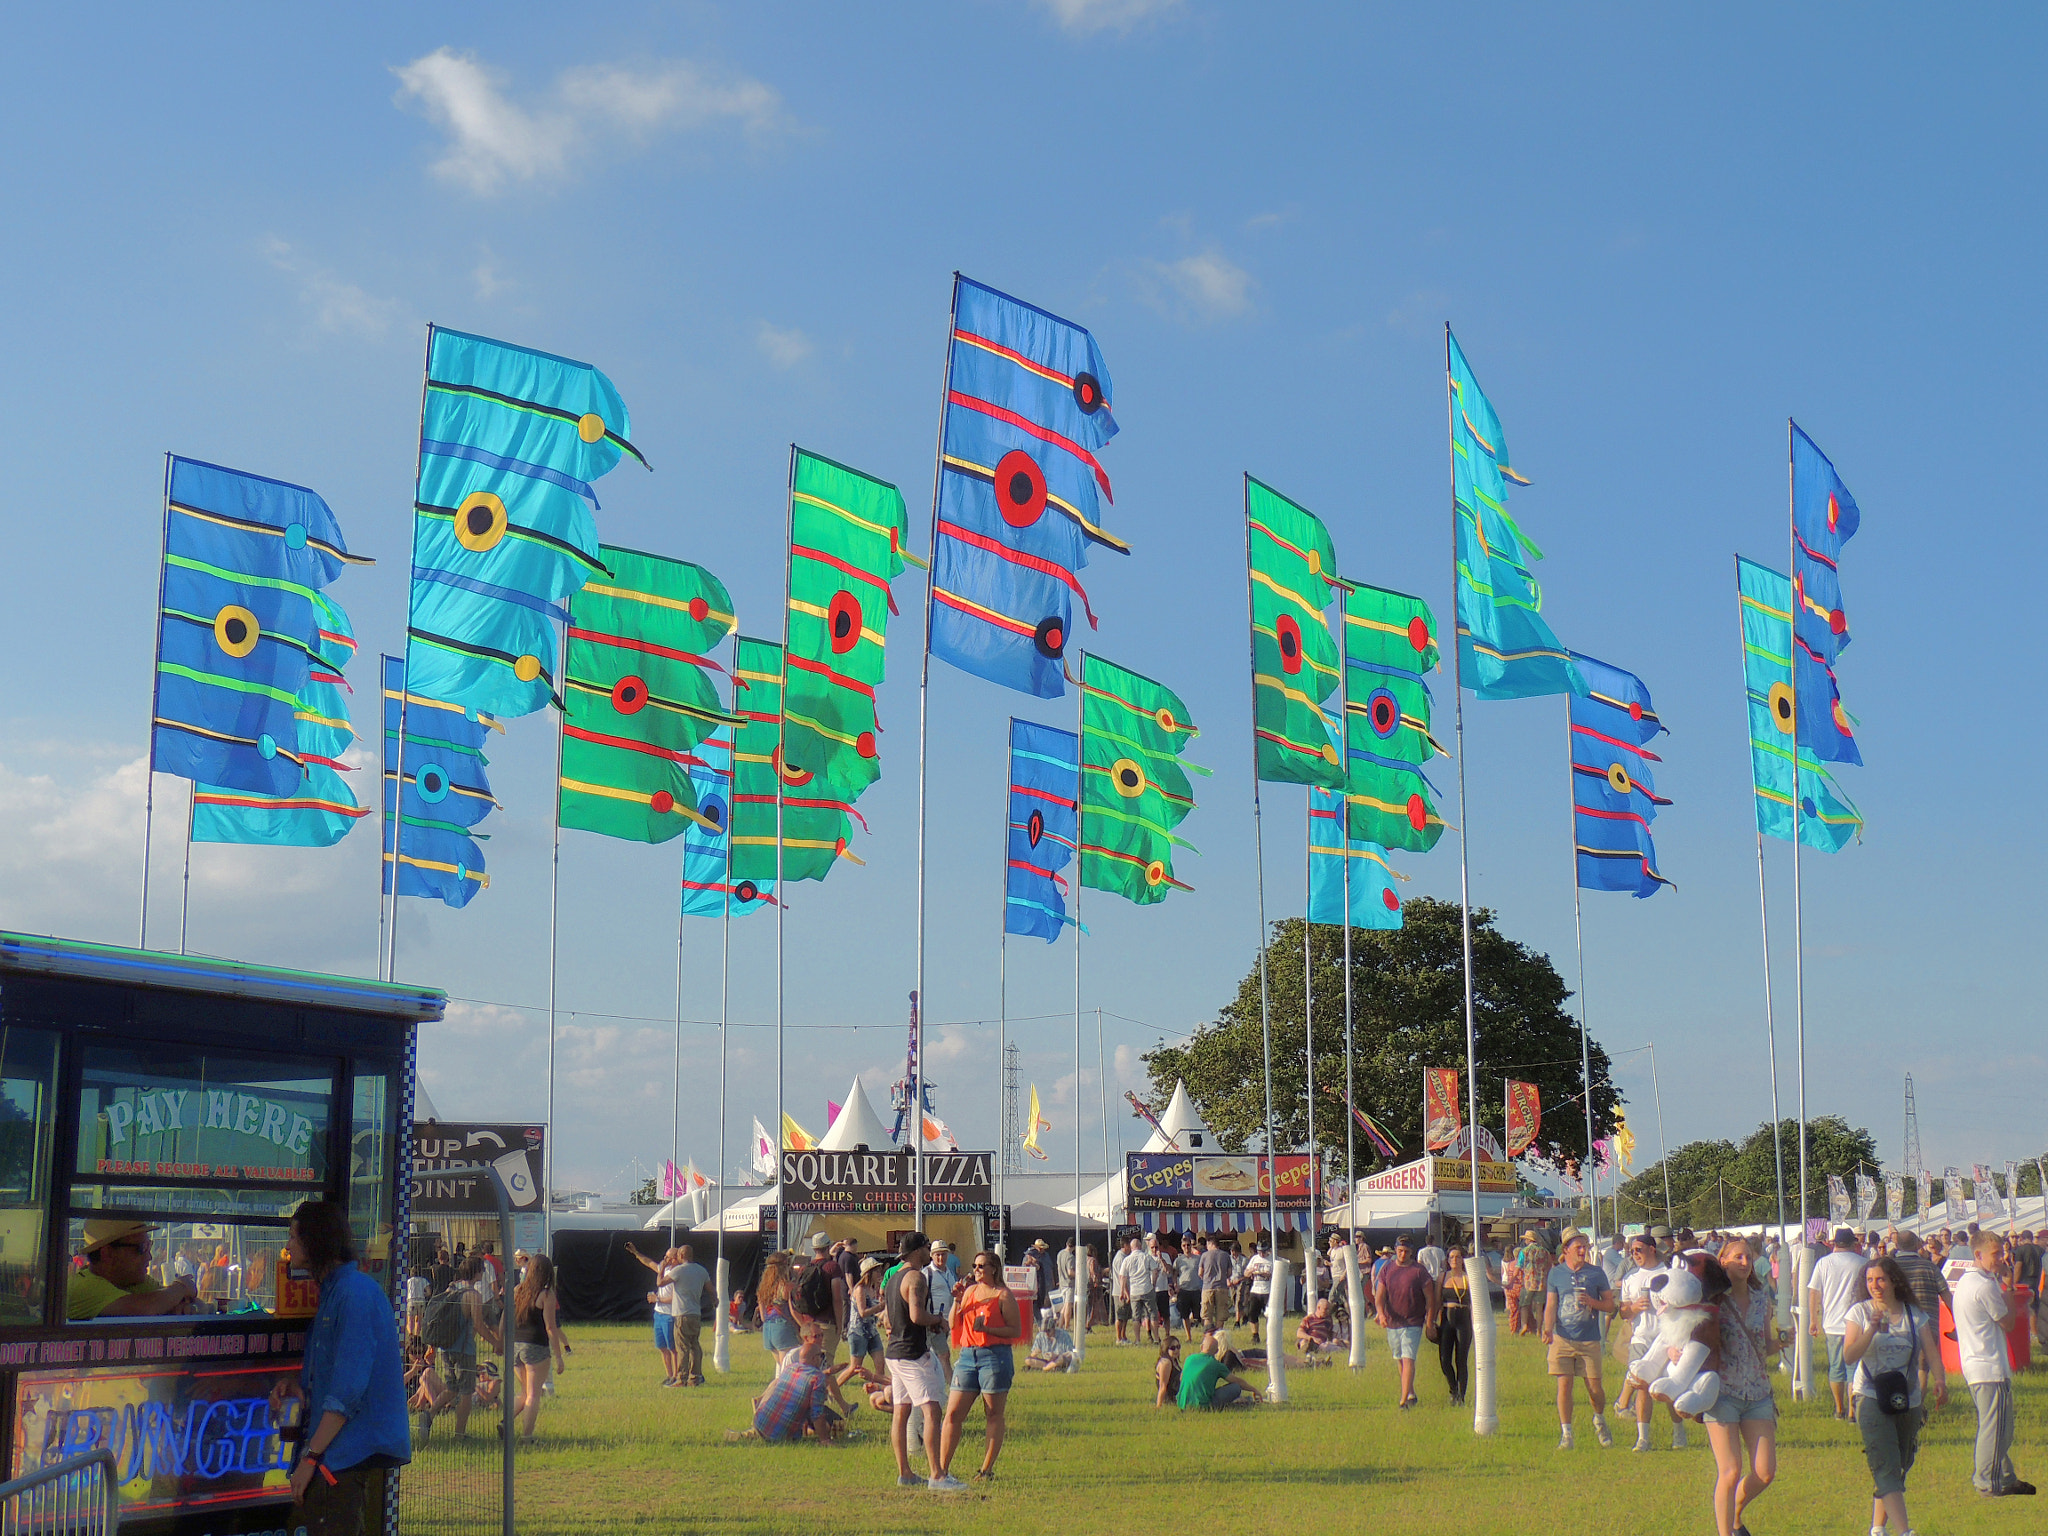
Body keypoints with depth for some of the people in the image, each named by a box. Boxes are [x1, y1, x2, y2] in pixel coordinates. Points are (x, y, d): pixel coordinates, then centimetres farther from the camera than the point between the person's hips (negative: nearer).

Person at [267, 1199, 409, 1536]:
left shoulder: (355, 1292, -15)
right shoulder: (333, 1290, 18)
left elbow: (349, 1390, -20)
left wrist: (311, 1457, -20)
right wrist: (295, 1386, 7)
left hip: (350, 1454, -10)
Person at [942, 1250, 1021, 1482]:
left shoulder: (1003, 1295, -2)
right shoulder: (970, 1291, 15)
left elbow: (1016, 1331, -7)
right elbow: (954, 1325, 14)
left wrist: (987, 1329, -17)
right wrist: (957, 1301, -1)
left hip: (995, 1356, -6)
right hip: (968, 1356, 6)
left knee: (993, 1415, 1)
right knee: (953, 1413, 1)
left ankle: (987, 1469, 7)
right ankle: (942, 1468, 5)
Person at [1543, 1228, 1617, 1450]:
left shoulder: (1596, 1272, 5)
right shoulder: (1556, 1274, 5)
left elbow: (1610, 1304, 8)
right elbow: (1550, 1306, 5)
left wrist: (1592, 1302, -12)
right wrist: (1548, 1330, -11)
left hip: (1589, 1340, 0)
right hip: (1562, 1338, 0)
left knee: (1594, 1386, -1)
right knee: (1564, 1384, -5)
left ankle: (1599, 1421, 30)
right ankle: (1565, 1434, 4)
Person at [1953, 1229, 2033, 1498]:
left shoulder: (1964, 1282, 14)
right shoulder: (1985, 1286, -18)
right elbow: (2009, 1322, -11)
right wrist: (2009, 1287, -6)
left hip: (1972, 1363, 11)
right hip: (1990, 1367, -11)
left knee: (1993, 1425, 18)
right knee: (1995, 1427, -3)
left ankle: (2006, 1478, 26)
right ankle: (1989, 1483, 2)